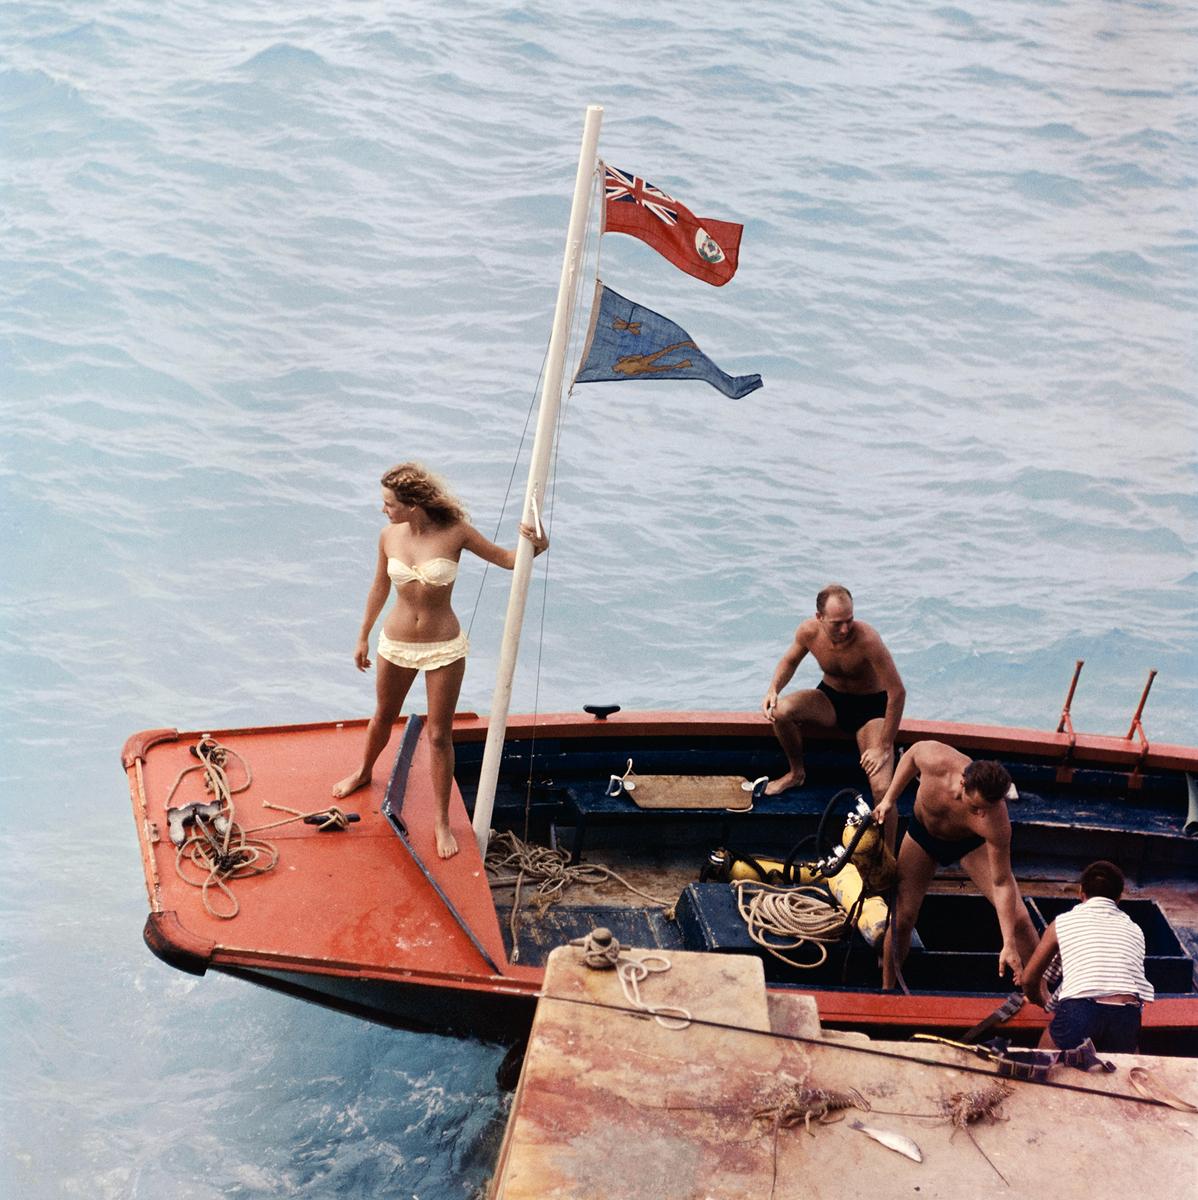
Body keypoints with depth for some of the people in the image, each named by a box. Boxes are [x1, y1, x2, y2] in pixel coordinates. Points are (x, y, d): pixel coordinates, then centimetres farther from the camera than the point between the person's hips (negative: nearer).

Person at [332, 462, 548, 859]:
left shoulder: (454, 532, -17)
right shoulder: (389, 537, -8)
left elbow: (505, 558, -6)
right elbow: (380, 588, 7)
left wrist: (534, 547, -28)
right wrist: (363, 637, 16)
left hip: (443, 648, -3)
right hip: (396, 643, 3)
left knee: (439, 736, 3)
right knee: (383, 718, 24)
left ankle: (442, 821, 16)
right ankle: (364, 773, 54)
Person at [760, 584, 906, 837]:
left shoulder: (866, 639, -32)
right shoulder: (809, 632, -17)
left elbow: (897, 692, -27)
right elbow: (790, 661, 6)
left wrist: (884, 748, -24)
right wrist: (773, 689, -15)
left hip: (870, 706, -4)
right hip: (830, 698, 4)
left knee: (882, 789, -24)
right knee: (780, 711, -26)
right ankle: (796, 773, 3)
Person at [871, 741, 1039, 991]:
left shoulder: (996, 823, -42)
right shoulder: (935, 759, -40)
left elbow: (1002, 883, -33)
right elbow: (912, 754, -12)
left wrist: (1009, 945, -35)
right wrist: (890, 799, -12)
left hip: (972, 842, -1)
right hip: (923, 831, 2)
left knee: (1018, 919, -11)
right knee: (901, 918, -1)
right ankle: (886, 991, 18)